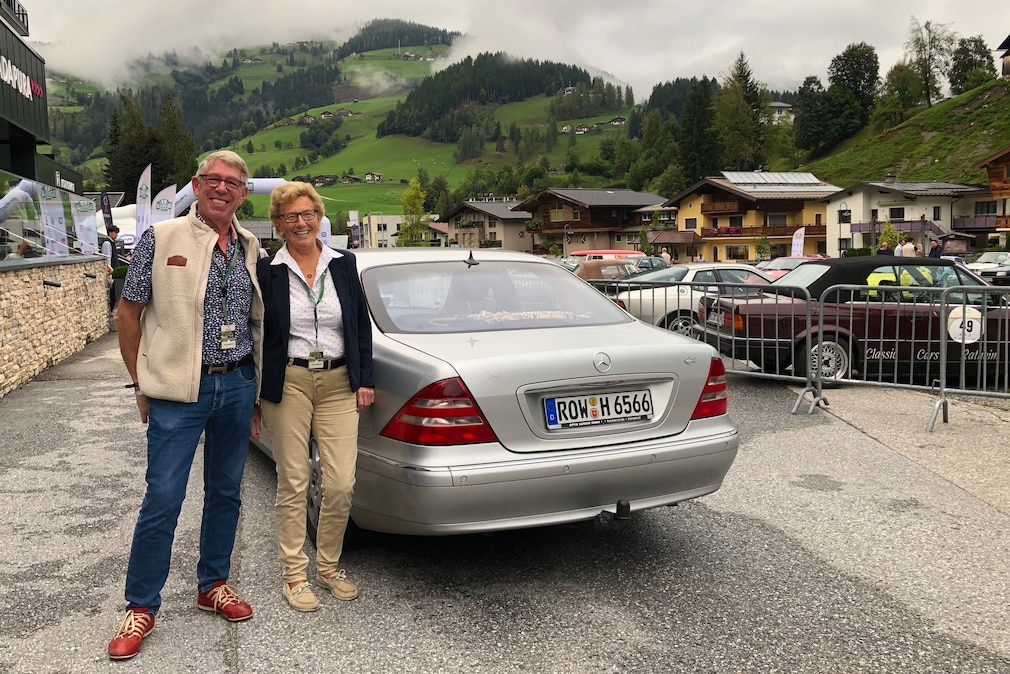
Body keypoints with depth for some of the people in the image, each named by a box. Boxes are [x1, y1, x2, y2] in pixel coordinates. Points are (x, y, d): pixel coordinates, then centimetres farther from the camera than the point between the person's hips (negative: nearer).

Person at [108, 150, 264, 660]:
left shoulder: (251, 249, 9)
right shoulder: (162, 237, -3)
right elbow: (128, 312, 0)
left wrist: (256, 391, 13)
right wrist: (141, 384, -1)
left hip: (237, 386, 4)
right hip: (178, 390, -4)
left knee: (226, 492, 14)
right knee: (163, 498, -2)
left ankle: (213, 585, 31)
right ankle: (141, 607, 14)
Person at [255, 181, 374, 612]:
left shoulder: (344, 264, 7)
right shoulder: (267, 271, 0)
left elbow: (362, 325, 12)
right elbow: (256, 334, 2)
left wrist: (364, 379, 6)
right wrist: (256, 397, 0)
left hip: (339, 383, 2)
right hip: (288, 383, -2)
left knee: (341, 485, 0)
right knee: (293, 484, 5)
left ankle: (328, 567, 22)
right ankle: (294, 576, 19)